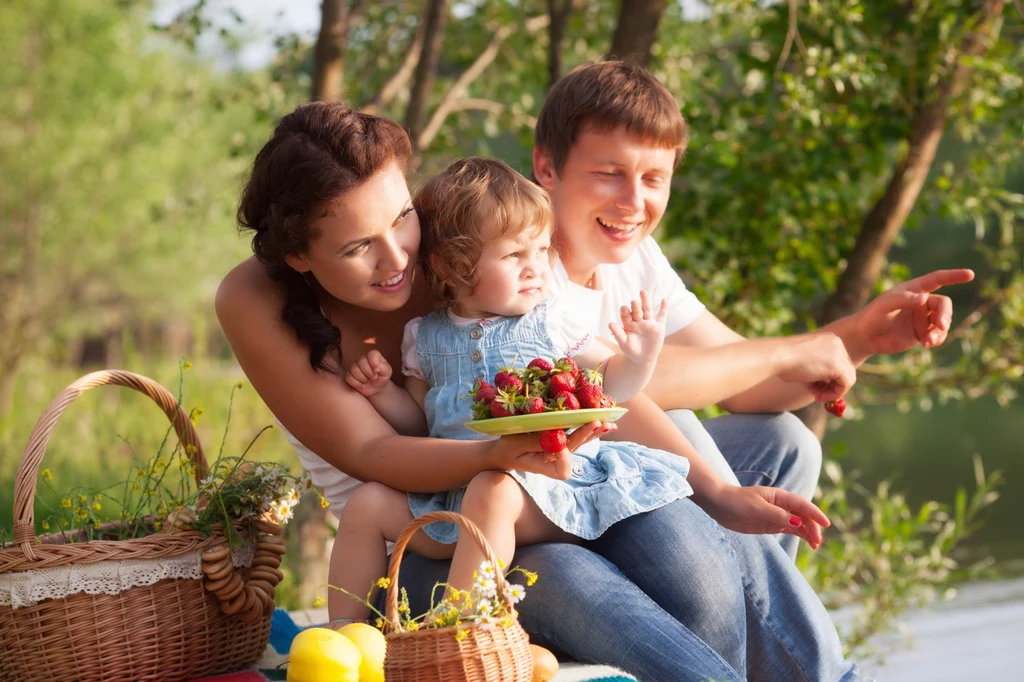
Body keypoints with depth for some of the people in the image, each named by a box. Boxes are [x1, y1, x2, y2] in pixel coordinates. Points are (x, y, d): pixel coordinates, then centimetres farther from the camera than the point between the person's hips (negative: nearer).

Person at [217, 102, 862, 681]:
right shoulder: (254, 303, -12)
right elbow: (367, 452, -17)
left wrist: (718, 493, -12)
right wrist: (496, 455, -36)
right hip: (419, 549, -2)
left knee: (703, 557, -27)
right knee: (567, 582, -34)